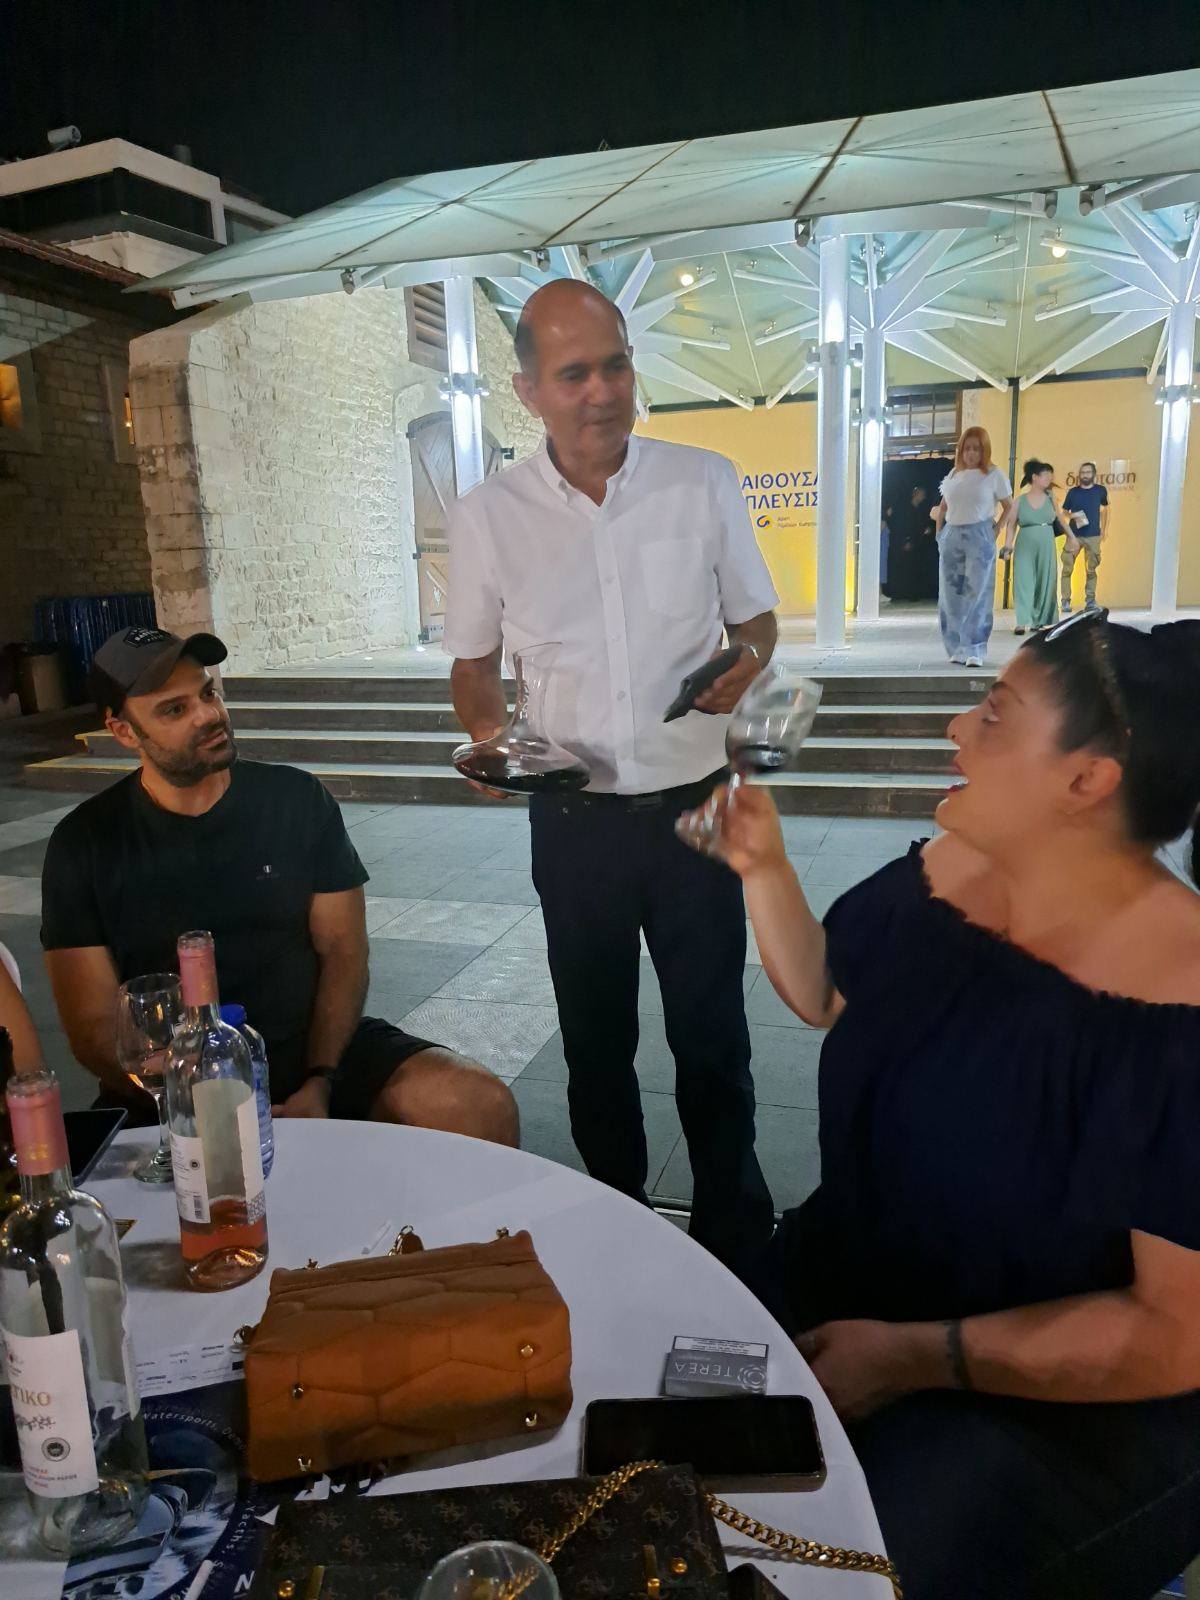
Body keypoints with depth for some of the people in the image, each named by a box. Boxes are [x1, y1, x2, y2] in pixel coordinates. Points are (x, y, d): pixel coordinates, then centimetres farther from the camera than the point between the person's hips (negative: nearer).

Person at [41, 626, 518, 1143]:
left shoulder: (297, 799, 3)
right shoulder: (84, 843, -1)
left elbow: (342, 949, 1)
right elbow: (95, 1027, -3)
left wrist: (319, 1083, -14)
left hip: (316, 1045, 2)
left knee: (485, 1108, -21)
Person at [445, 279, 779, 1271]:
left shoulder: (705, 483, -2)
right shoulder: (489, 516, -2)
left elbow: (756, 619, 8)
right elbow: (473, 666, 8)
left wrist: (744, 665, -15)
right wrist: (490, 731, -13)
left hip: (693, 804, 0)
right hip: (573, 818, 1)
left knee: (712, 1037, 11)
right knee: (596, 1039, 16)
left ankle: (735, 1235, 34)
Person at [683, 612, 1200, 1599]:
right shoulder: (942, 876, -6)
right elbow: (821, 994, 13)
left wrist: (912, 1359, -21)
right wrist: (763, 867, -1)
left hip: (1076, 1405, -5)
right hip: (851, 1287, 6)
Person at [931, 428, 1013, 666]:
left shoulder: (994, 475, 1)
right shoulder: (953, 475, 13)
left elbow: (1010, 508, 5)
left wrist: (996, 531, -4)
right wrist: (939, 533, 13)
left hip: (979, 536, -4)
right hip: (951, 537, 4)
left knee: (977, 594, -9)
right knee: (951, 595, 3)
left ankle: (974, 651, -9)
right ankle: (957, 649, 10)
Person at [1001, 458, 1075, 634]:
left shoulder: (1050, 498, 7)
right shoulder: (1019, 501, -1)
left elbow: (1060, 520, 17)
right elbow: (1011, 525, 1)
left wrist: (1071, 536, 18)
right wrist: (1008, 548, -6)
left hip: (1046, 547, 3)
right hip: (1025, 547, -3)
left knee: (1045, 583, 5)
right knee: (1023, 582, -9)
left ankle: (1040, 620, 16)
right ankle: (1023, 622, -13)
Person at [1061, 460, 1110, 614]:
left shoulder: (1100, 490, 4)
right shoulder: (1073, 491, 1)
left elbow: (1105, 509, 18)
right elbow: (1064, 512, 6)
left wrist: (1104, 529, 13)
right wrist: (1073, 516, -15)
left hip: (1093, 536, 1)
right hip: (1074, 535, -1)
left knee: (1091, 569, 6)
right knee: (1067, 568, -6)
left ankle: (1090, 599, 15)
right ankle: (1066, 601, -2)